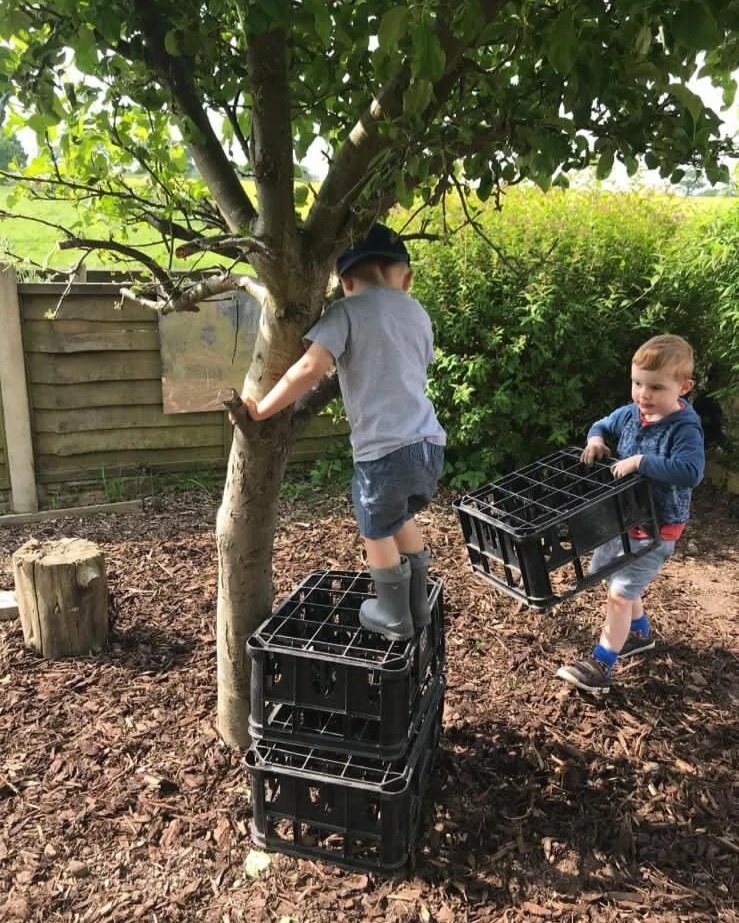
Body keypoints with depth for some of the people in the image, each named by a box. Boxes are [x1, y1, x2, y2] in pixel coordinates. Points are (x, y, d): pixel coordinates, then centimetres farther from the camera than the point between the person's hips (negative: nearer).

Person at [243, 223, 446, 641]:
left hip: (384, 450, -6)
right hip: (430, 444, 6)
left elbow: (310, 369, -16)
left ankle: (395, 618, 38)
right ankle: (418, 608, 44)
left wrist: (260, 410, -6)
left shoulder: (348, 310, -3)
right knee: (403, 518, 31)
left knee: (377, 534, 19)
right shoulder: (418, 313, 16)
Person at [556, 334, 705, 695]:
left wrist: (641, 461, -39)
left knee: (619, 592, -8)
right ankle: (640, 633, 48)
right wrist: (595, 440, -5)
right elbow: (602, 425, 17)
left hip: (656, 527, -8)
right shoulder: (629, 414, -2)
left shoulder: (685, 428, -23)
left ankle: (601, 666, 6)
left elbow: (690, 472, -38)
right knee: (613, 577, 24)